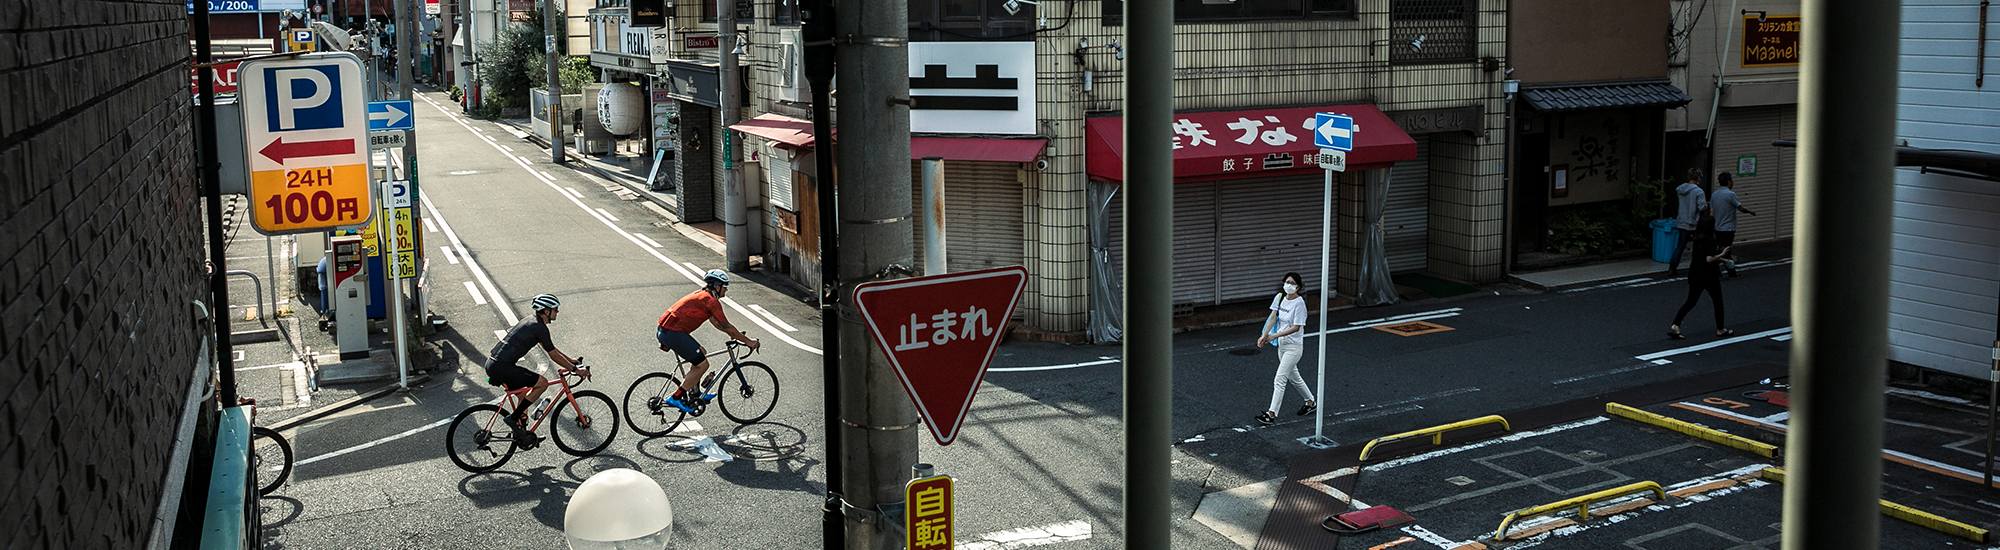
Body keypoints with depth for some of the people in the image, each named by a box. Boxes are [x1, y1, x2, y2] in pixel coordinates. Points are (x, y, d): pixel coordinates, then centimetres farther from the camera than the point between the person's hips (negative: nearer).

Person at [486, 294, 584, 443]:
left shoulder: (532, 322, 18)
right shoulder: (539, 327, -11)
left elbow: (550, 348, 29)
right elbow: (553, 355, -7)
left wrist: (570, 360, 30)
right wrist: (576, 369, 1)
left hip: (492, 364, 10)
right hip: (501, 367, -10)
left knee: (524, 395, 25)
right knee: (542, 382, -9)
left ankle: (521, 431, 29)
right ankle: (513, 417, -5)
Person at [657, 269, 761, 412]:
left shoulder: (702, 295, 20)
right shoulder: (711, 301, -10)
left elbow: (714, 321, 31)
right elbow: (727, 327, -7)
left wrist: (736, 334, 32)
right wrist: (748, 341, 1)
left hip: (664, 330, 10)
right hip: (674, 333, -10)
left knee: (701, 353, 23)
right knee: (702, 364, -3)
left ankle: (695, 394, 29)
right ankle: (676, 398, -1)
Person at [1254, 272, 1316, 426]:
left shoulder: (1299, 303, -19)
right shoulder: (1279, 298, 2)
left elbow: (1296, 327, -20)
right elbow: (1273, 317, -4)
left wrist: (1275, 336, -24)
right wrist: (1264, 335, -18)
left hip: (1294, 346, -8)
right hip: (1282, 344, 8)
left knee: (1279, 379, -10)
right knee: (1293, 376, 21)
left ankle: (1271, 414, -7)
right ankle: (1311, 402, 40)